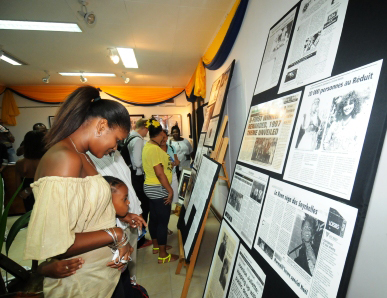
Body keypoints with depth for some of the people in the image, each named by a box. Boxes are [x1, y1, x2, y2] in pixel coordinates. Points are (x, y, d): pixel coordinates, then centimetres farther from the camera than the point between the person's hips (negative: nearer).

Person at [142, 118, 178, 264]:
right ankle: (163, 255, 13)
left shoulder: (148, 146, 10)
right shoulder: (154, 149, -21)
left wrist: (170, 163, 18)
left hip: (150, 188, 10)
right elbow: (159, 173, -24)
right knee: (163, 221, 0)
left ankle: (156, 246, 36)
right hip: (159, 189, -10)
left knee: (154, 218, 20)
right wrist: (170, 190, -18)